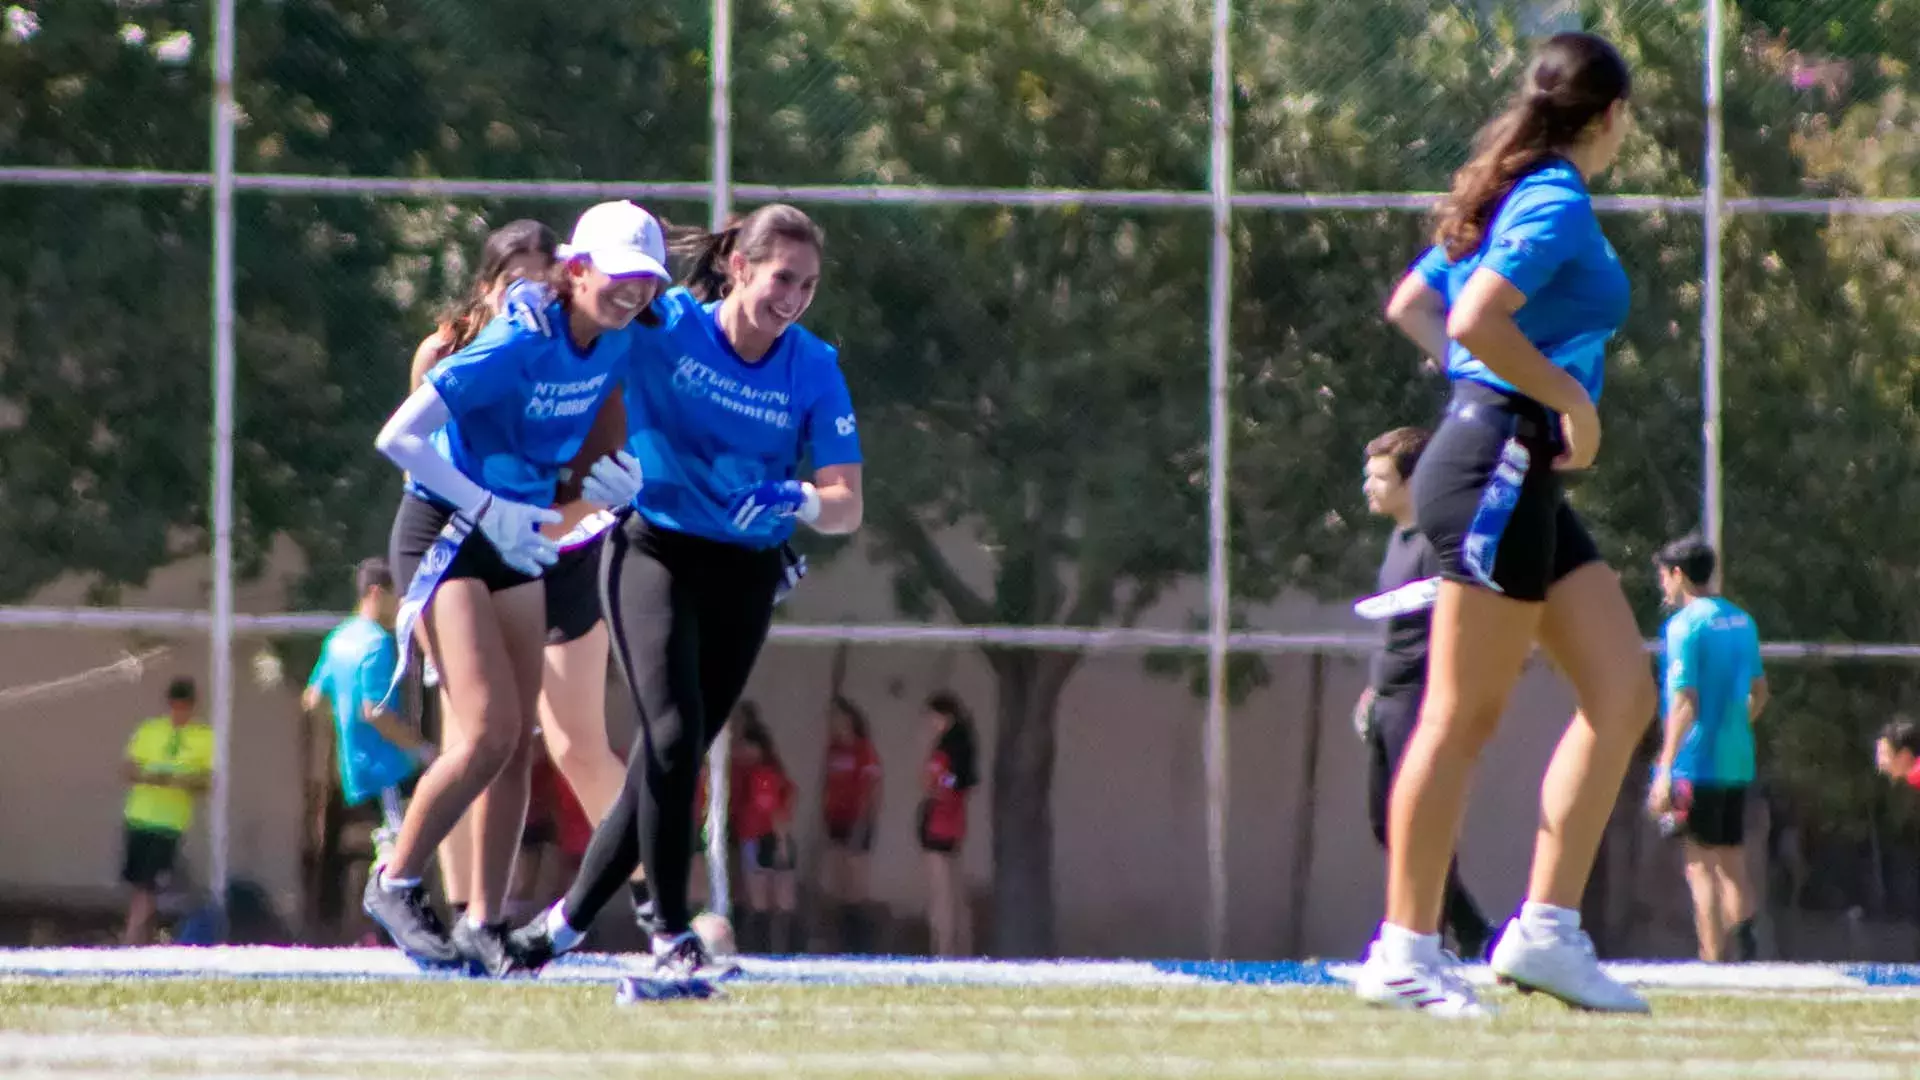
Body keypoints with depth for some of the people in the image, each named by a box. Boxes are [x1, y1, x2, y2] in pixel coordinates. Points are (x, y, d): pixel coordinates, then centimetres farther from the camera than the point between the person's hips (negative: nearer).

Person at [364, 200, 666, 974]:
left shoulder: (617, 348, -2)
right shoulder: (517, 347, -24)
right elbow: (398, 437, -24)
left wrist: (603, 475, -2)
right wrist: (488, 511, -25)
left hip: (517, 537, 7)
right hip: (446, 532, -7)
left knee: (516, 744, 3)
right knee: (488, 732, -18)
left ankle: (484, 924, 9)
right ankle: (396, 884, -2)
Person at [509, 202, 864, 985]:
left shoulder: (814, 370, -6)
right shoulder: (662, 327, -11)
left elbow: (846, 506, -9)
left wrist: (798, 501, -29)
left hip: (745, 575, 3)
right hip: (654, 552, -3)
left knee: (672, 756, 4)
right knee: (673, 733, -21)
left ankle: (566, 921, 19)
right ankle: (670, 940, -16)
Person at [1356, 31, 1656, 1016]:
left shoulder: (1518, 198, 16)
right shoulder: (1558, 206, -12)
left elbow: (1411, 307, 24)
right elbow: (1477, 322, -25)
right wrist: (1567, 397, -14)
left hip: (1523, 484, 10)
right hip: (1500, 464, -10)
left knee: (1623, 695, 7)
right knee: (1463, 716, -7)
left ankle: (1546, 928, 5)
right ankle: (1405, 950, -4)